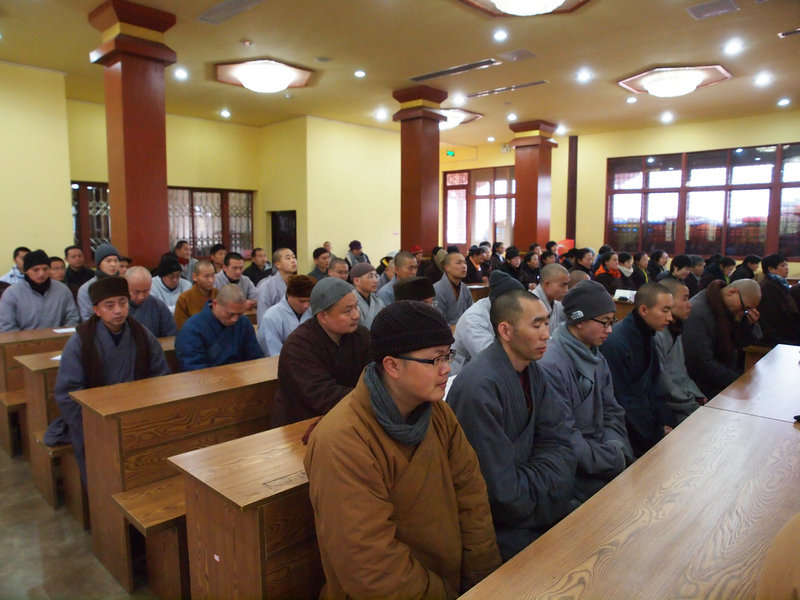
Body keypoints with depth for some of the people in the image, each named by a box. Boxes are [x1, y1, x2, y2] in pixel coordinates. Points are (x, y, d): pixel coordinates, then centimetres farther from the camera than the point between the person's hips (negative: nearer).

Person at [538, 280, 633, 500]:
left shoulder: (597, 359, 11)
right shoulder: (551, 366, -20)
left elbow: (612, 411, 12)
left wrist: (617, 450, -6)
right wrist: (616, 462, -16)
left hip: (599, 448, 8)